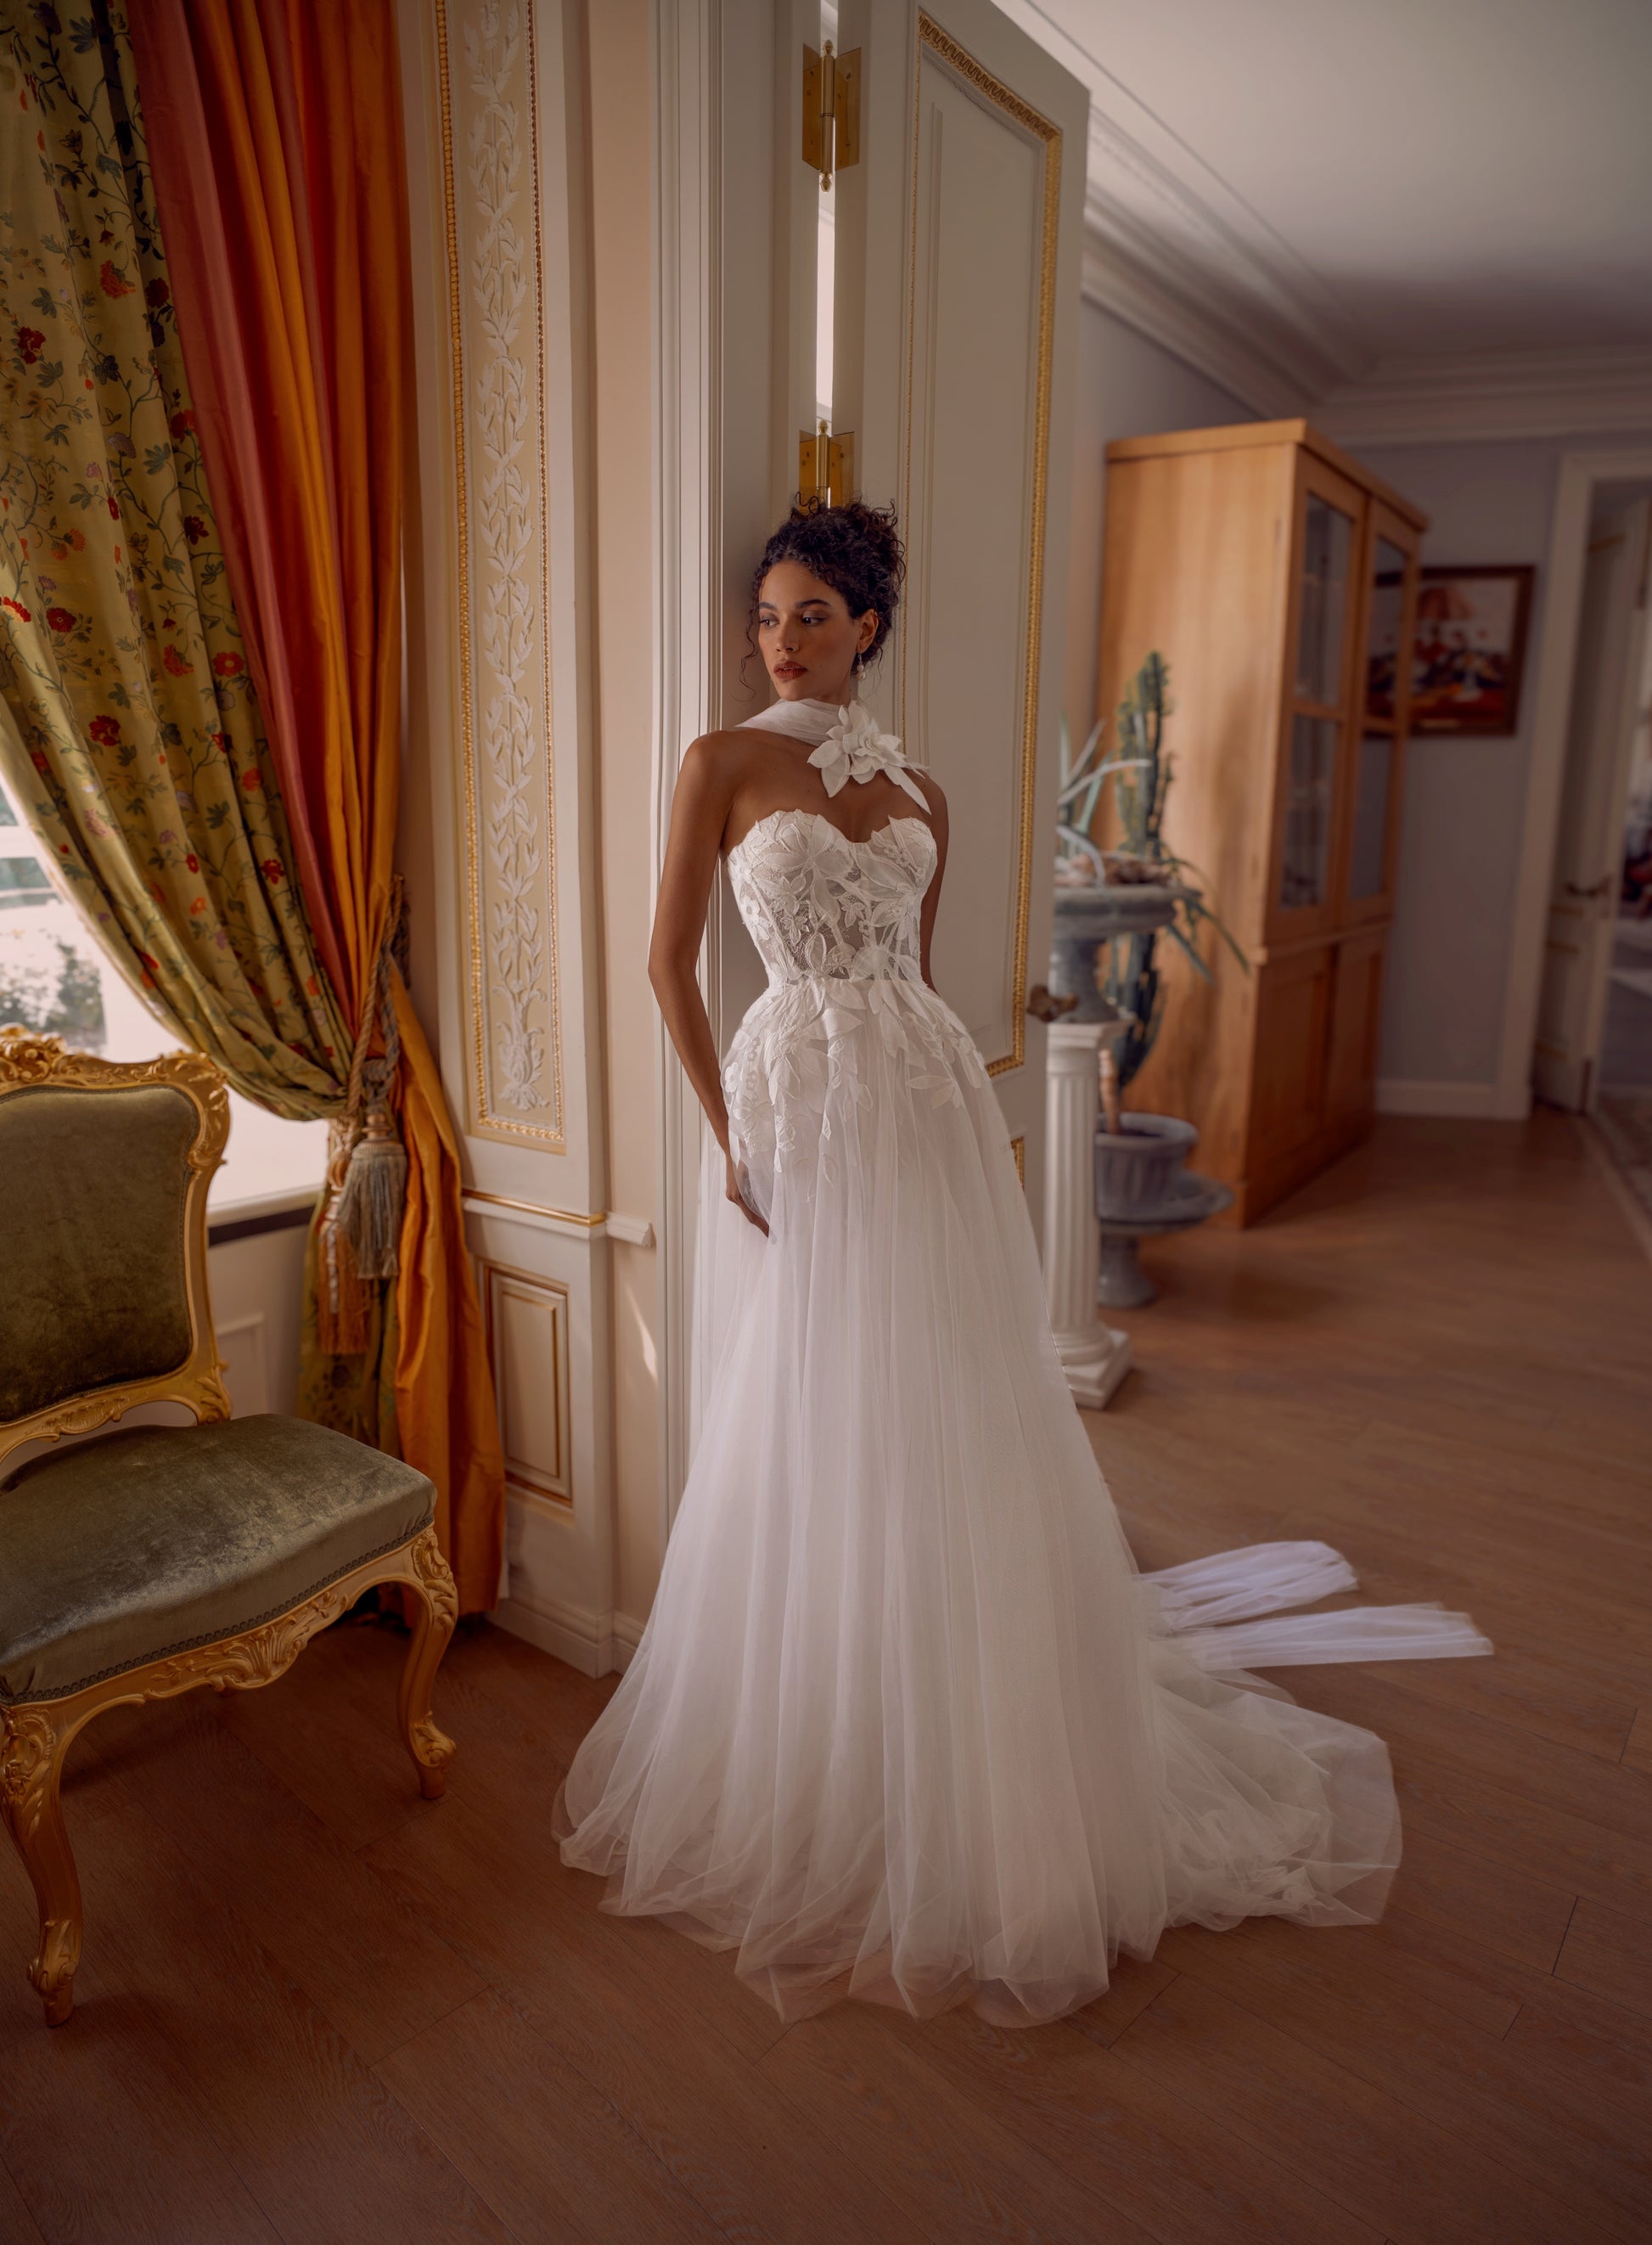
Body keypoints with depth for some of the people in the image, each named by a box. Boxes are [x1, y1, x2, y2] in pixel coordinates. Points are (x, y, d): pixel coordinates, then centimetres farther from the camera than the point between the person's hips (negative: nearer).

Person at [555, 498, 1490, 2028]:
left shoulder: (920, 792, 13)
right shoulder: (725, 765, 3)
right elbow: (672, 959, 0)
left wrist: (976, 1114, 11)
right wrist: (723, 1126, -8)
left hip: (928, 1116, 4)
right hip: (797, 1115, -3)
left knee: (958, 1430, 7)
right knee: (808, 1438, 4)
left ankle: (977, 1771, 27)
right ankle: (812, 1769, 25)